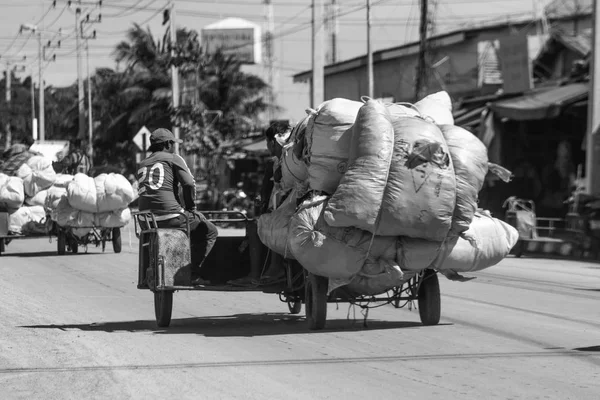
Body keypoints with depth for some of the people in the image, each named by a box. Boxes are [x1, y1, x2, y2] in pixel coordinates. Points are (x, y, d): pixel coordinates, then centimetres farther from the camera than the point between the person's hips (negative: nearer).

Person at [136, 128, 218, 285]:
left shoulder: (141, 165, 23)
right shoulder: (173, 158, 3)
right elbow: (189, 184, -9)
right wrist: (191, 208, 6)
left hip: (147, 221, 8)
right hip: (171, 216, -8)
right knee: (210, 231, 9)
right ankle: (192, 274, -2)